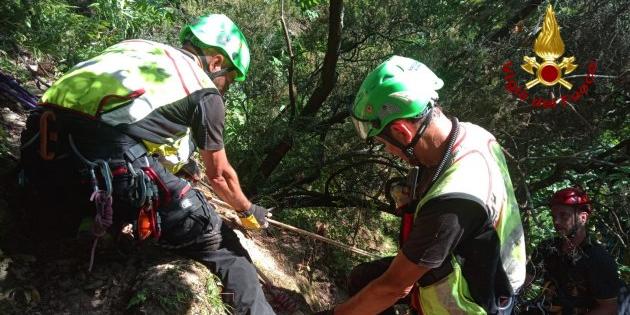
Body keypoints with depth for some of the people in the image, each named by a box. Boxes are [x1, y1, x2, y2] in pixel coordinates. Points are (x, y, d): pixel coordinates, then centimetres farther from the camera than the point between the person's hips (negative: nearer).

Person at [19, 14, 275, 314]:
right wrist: (249, 211, 42)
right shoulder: (205, 92, 12)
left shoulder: (136, 46, 29)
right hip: (115, 166, -6)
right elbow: (219, 175, 22)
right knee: (223, 248, 9)